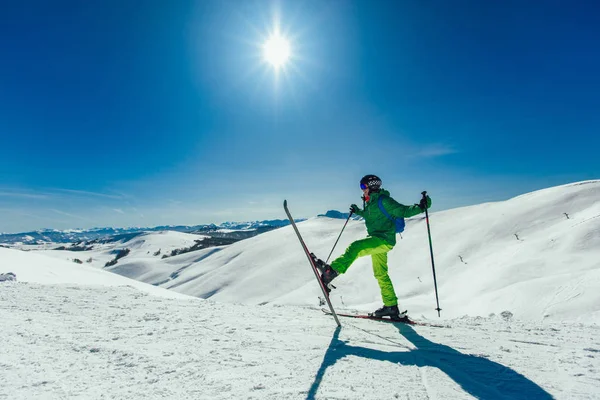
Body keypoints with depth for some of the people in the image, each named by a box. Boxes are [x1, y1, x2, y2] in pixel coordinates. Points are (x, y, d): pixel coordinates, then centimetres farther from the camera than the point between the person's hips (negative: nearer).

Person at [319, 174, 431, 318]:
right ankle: (391, 306, 24)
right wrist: (358, 211, 35)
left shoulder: (383, 200, -11)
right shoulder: (371, 202, 16)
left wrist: (420, 207, -28)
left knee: (355, 246, -30)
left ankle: (334, 270, -44)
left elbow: (403, 211, -15)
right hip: (377, 240, 10)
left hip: (384, 239, -10)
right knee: (380, 274, 14)